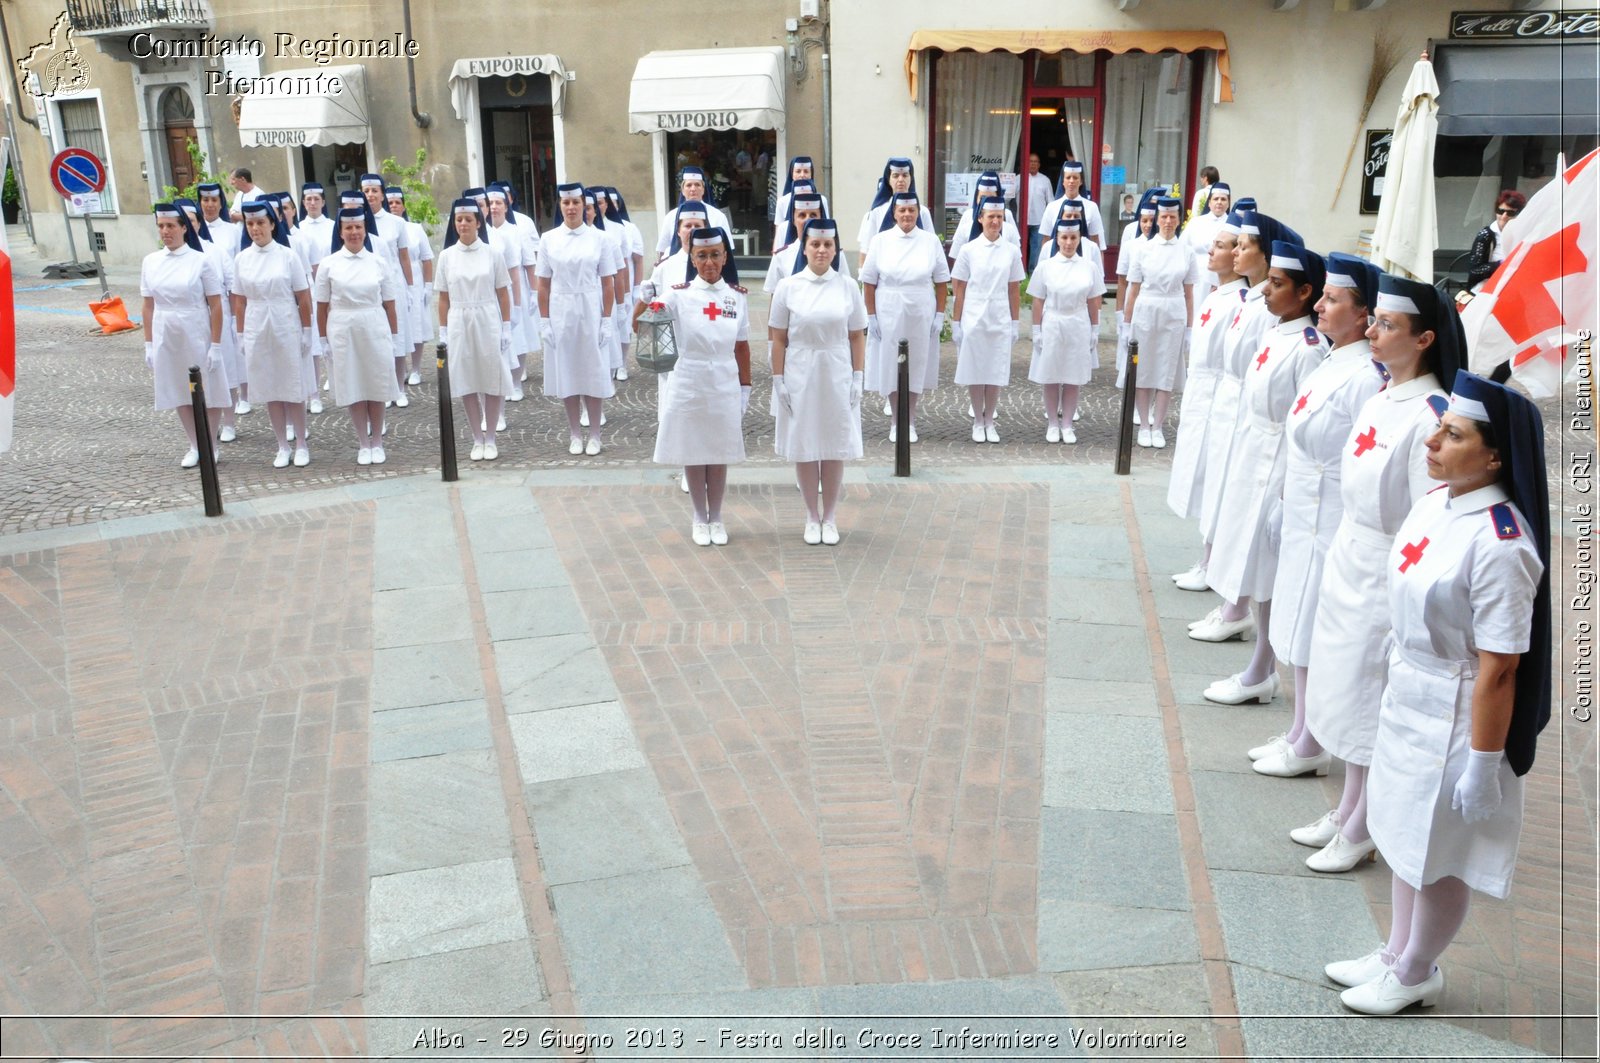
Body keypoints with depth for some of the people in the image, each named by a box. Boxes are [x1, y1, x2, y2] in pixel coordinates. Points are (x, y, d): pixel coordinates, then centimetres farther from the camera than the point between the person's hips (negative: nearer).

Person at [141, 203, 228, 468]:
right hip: (166, 337, 4)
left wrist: (216, 345, -10)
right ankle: (195, 446, 25)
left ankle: (210, 446, 20)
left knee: (209, 392, 5)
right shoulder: (150, 262, 4)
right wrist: (148, 344, 6)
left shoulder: (202, 261, -8)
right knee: (180, 393, 12)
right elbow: (148, 306, 8)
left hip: (197, 336, -4)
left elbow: (216, 306, -7)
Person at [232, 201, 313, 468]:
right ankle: (283, 447, 16)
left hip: (287, 330, -2)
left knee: (294, 389, 4)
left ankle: (301, 445, 17)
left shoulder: (288, 256, -4)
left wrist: (307, 332, -4)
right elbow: (239, 302, 7)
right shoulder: (241, 259, 4)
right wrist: (240, 336, 5)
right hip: (256, 332, 3)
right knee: (269, 391, 7)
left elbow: (304, 298, -2)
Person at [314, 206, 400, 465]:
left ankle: (377, 443, 20)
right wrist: (324, 339, 1)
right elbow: (322, 307, 3)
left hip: (375, 329, 0)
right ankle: (363, 444, 17)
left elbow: (390, 304, 4)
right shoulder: (329, 264, 1)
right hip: (343, 332, 0)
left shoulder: (378, 263, 2)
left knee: (377, 387, 6)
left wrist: (395, 336, 2)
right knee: (353, 389, 6)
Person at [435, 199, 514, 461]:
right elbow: (443, 298, 6)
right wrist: (443, 332, 3)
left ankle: (490, 438, 15)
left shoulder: (491, 254, 0)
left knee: (493, 381, 2)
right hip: (459, 324, 1)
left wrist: (507, 328, -1)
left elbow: (503, 294, 3)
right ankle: (477, 439, 15)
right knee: (467, 383, 5)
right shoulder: (446, 255, 4)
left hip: (488, 323, -1)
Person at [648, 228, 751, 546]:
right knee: (693, 455, 10)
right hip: (689, 386, -1)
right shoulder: (679, 294, -8)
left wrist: (745, 388, 7)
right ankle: (700, 518, 26)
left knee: (719, 455, 12)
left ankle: (716, 518, 27)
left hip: (725, 386, 2)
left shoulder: (736, 296, 0)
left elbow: (742, 346, 6)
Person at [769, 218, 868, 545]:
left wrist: (859, 378, -1)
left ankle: (830, 517, 20)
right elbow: (778, 339, 0)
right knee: (804, 447, 6)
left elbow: (857, 336, 4)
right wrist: (778, 380, -4)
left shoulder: (848, 286, 1)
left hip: (837, 376, 1)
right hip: (800, 376, 0)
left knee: (835, 447, 6)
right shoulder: (787, 287, -2)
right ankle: (812, 517, 20)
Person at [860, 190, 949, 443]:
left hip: (921, 315, 0)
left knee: (917, 365, 6)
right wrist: (871, 316, -3)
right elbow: (868, 282, 1)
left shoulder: (931, 241, 1)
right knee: (890, 366, 4)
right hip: (889, 315, 0)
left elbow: (942, 282, 5)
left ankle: (910, 422, 20)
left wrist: (939, 314, -1)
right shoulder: (880, 241, -1)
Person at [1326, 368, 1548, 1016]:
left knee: (1440, 854, 13)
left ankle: (1415, 974, 36)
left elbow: (1499, 670, -24)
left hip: (1454, 715, -8)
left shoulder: (1499, 545, -29)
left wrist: (1483, 764, -19)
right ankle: (1397, 954, 44)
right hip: (1408, 696, 8)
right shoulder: (1435, 501, -3)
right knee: (1406, 834, 24)